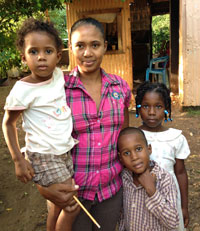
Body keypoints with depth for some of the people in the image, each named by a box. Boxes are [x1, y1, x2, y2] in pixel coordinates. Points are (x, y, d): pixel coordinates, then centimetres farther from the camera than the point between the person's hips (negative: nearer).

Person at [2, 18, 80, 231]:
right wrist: (18, 160, -11)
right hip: (44, 157, -6)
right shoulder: (23, 90, -18)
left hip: (65, 152, 6)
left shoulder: (59, 75, -4)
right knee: (72, 206, -3)